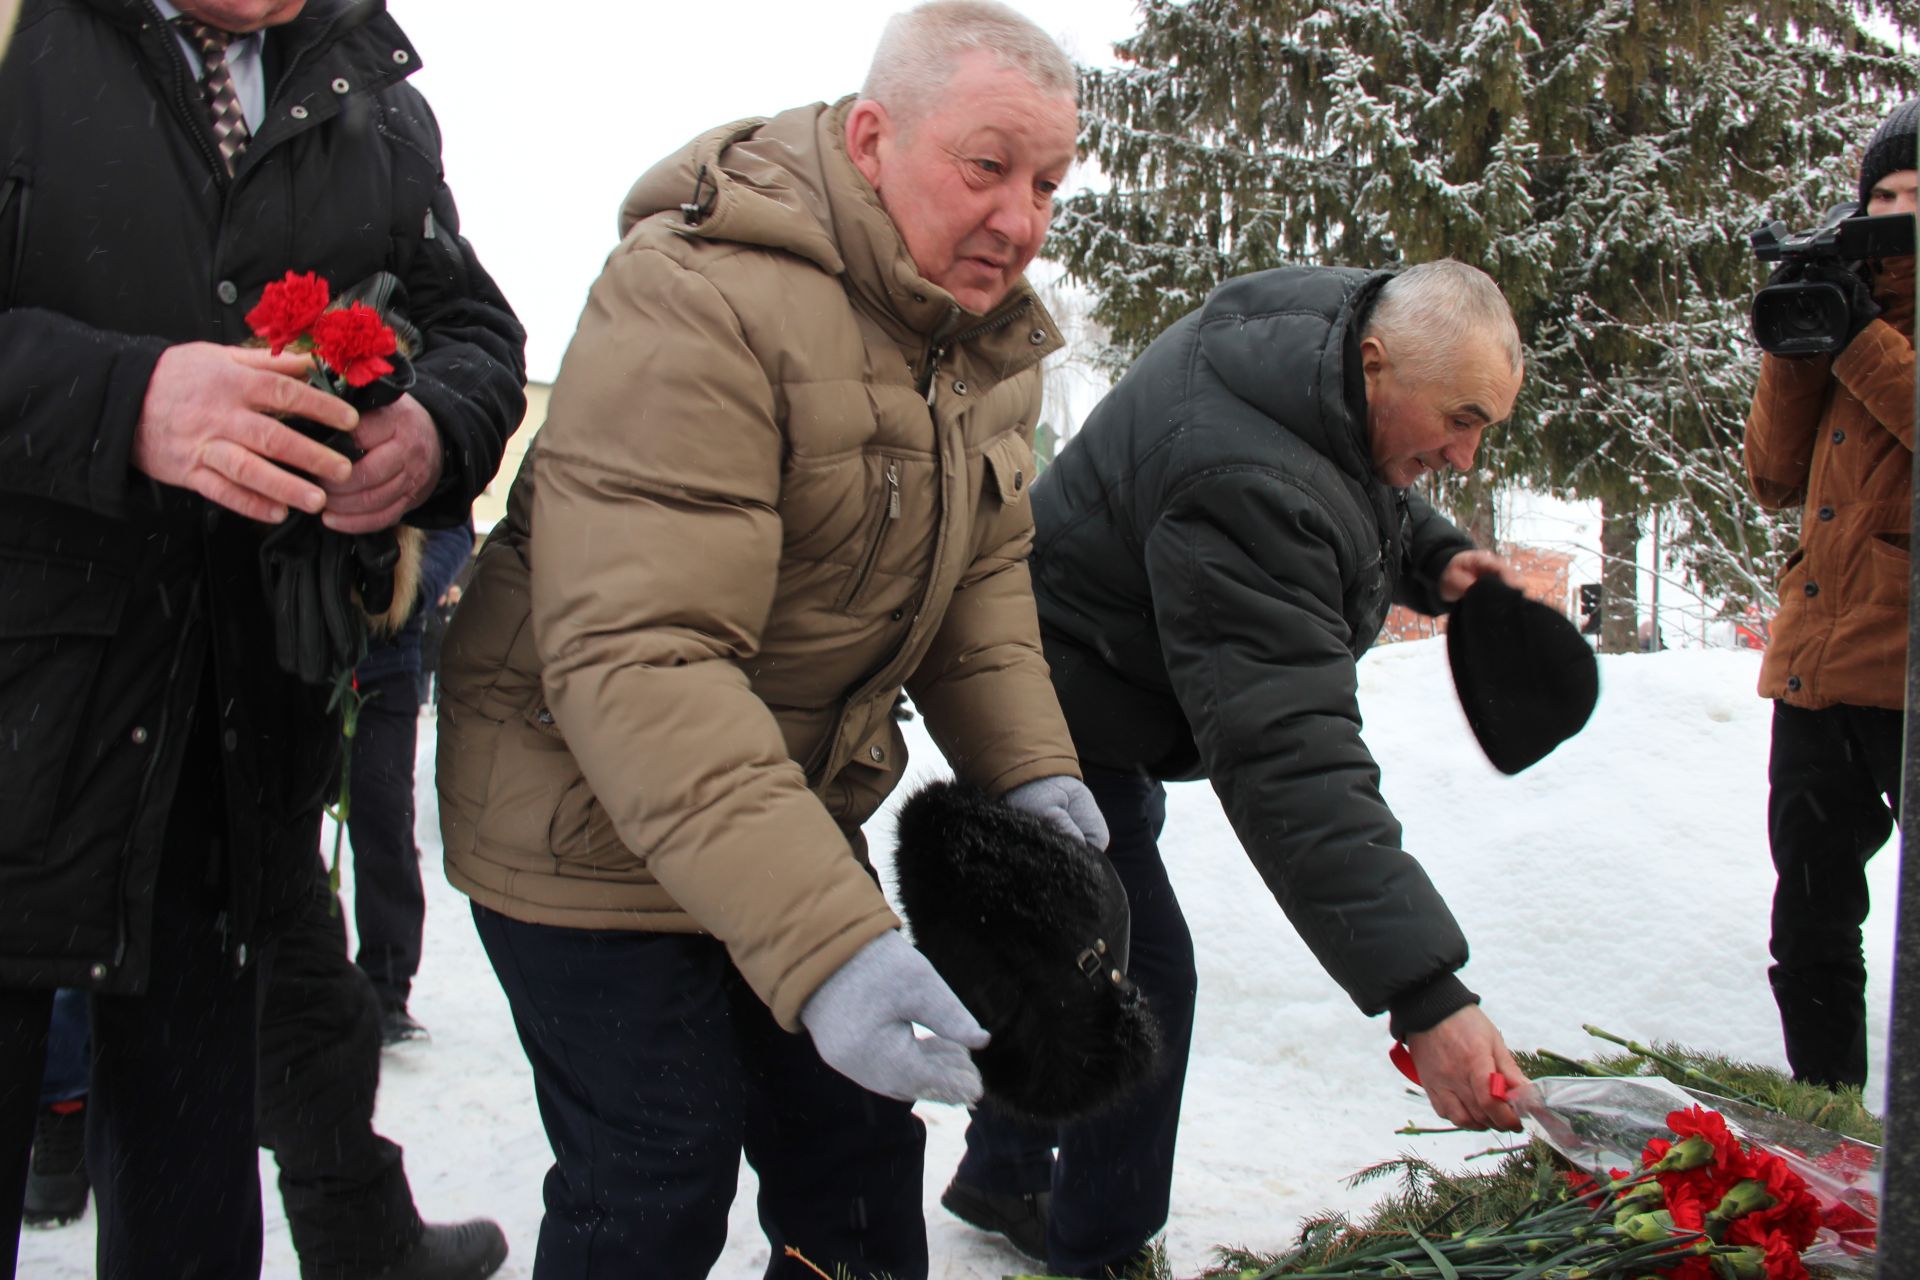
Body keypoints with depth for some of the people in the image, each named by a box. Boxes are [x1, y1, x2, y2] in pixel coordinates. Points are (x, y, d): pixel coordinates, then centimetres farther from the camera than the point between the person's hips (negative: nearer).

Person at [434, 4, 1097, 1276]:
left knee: (859, 1147, 15)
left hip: (796, 805, 8)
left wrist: (1028, 767, -10)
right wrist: (824, 940, -43)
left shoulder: (988, 333, 2)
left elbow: (981, 566, 8)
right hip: (595, 823, -8)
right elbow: (635, 658, -36)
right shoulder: (700, 299, -28)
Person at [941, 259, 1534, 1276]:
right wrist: (1424, 992, -47)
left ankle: (1002, 1178, 39)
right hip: (1064, 722, -10)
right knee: (1139, 977, -7)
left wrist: (1432, 557, -8)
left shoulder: (1327, 318, -8)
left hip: (1100, 700, 10)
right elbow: (1288, 761, -44)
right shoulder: (1242, 487, -38)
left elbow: (1365, 494, 14)